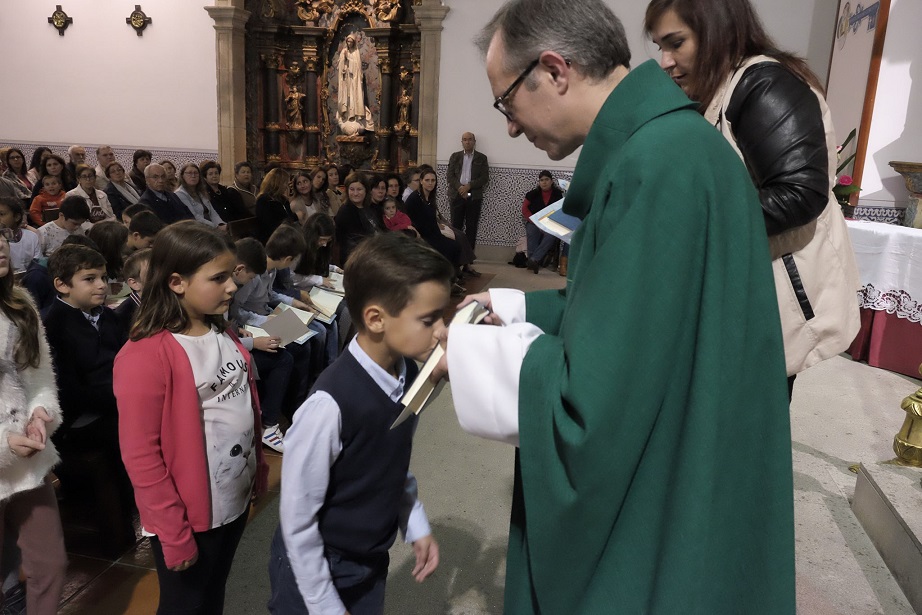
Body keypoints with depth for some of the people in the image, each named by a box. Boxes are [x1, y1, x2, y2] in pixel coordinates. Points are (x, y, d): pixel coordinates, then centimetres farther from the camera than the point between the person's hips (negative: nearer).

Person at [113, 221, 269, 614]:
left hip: (235, 499, 7)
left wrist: (259, 469, 9)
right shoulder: (145, 356, -22)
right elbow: (140, 455, -20)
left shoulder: (222, 334, 2)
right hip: (190, 515, -6)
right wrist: (174, 535, -16)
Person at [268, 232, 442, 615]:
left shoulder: (409, 374, -10)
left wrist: (416, 527, 5)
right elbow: (297, 518, -20)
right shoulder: (332, 403, -31)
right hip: (317, 569, -6)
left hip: (373, 560, 6)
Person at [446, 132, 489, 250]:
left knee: (471, 227, 1)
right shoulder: (455, 156, 11)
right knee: (456, 225, 0)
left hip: (474, 196, -1)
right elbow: (450, 176, 3)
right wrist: (460, 188, -13)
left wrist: (469, 186, -13)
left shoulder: (482, 158, 7)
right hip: (457, 195, 1)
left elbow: (485, 178, -1)